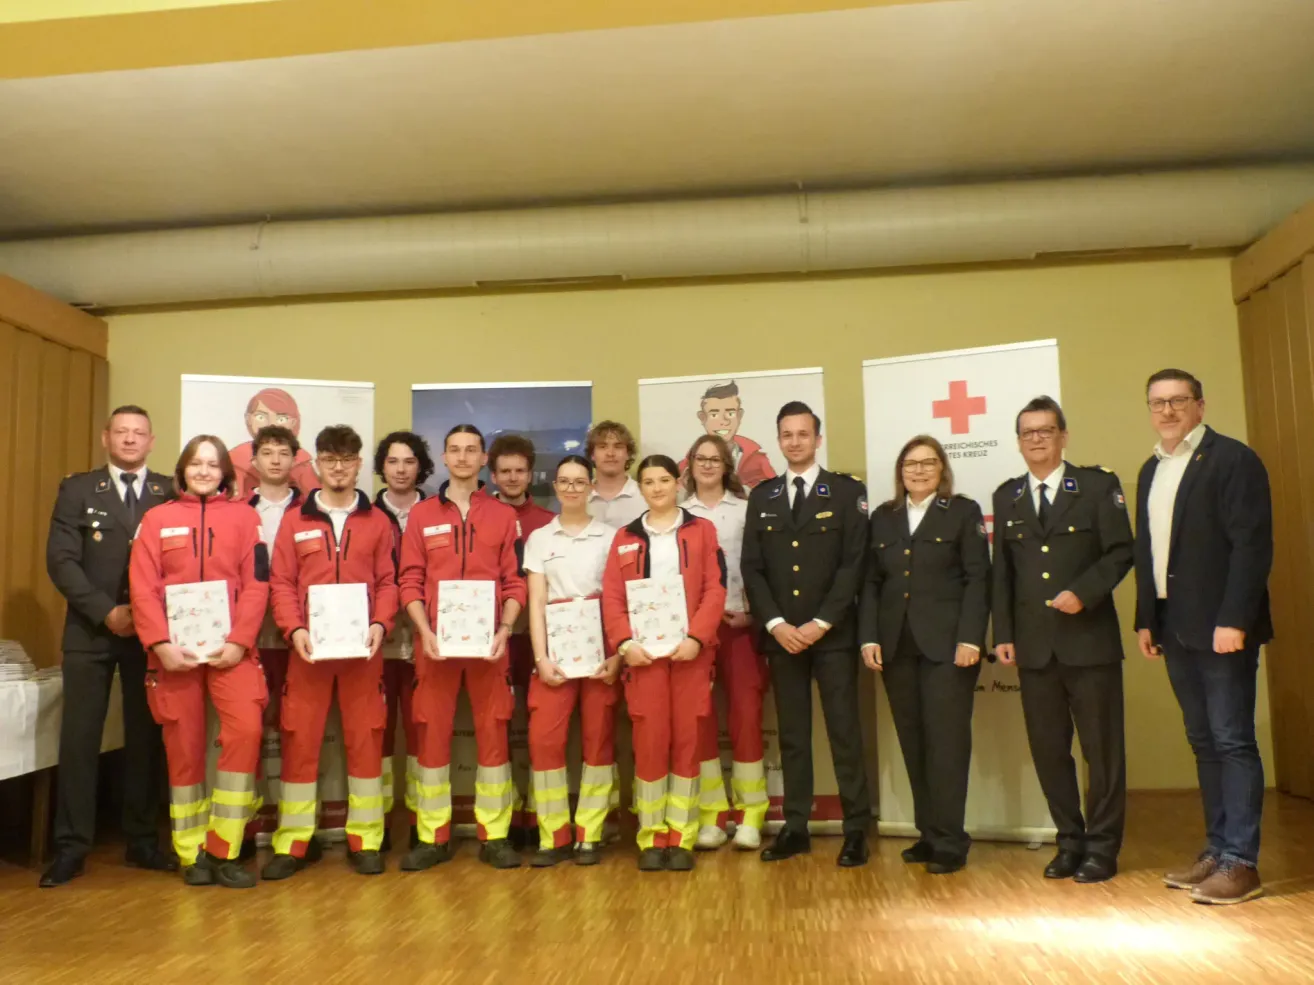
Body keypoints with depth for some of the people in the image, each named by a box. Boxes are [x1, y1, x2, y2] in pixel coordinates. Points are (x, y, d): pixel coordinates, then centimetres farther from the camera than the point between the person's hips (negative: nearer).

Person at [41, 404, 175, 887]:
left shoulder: (172, 492, 7)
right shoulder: (77, 489, 5)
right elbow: (61, 560, -3)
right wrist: (106, 612, -12)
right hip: (91, 630, 0)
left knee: (147, 736, 6)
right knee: (79, 737, 0)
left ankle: (143, 840, 16)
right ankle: (71, 846, 10)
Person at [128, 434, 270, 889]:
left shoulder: (244, 516, 7)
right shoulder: (156, 518, 9)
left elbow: (256, 585, 0)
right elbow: (143, 588, 1)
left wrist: (239, 641, -11)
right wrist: (161, 643, -12)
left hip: (230, 647, -1)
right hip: (175, 650, 1)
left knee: (246, 729, -17)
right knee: (184, 746, 6)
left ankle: (223, 850, -4)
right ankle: (193, 854, 19)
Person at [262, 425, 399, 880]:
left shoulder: (377, 521, 7)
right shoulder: (294, 520, 7)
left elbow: (388, 581, 4)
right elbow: (281, 582, 2)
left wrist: (380, 625, -11)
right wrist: (294, 629, -12)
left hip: (363, 647, 0)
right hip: (308, 646, 0)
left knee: (365, 739, 3)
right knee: (300, 740, 3)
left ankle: (365, 840, 13)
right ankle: (292, 843, 14)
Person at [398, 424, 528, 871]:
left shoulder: (503, 515, 7)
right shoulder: (421, 514, 8)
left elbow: (515, 581, 4)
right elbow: (410, 581, 3)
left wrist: (504, 629, -10)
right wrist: (424, 631, -11)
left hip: (488, 641, 0)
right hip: (435, 641, 0)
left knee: (493, 734, 3)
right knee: (432, 734, 4)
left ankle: (494, 836, 13)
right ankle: (433, 837, 15)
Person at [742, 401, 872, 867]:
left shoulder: (847, 491, 1)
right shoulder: (762, 497, 10)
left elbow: (854, 564, -6)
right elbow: (752, 568, 6)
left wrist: (820, 623, -12)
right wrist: (775, 623, -7)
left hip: (833, 634, -3)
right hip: (780, 635, 3)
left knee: (845, 733, 1)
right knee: (792, 736, 8)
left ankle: (856, 830, 10)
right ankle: (795, 828, 16)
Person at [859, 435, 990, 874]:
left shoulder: (963, 512, 4)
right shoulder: (882, 517, 13)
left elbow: (978, 578, -3)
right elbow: (870, 582, 10)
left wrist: (970, 638, -13)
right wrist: (869, 637, 0)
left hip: (947, 642, -4)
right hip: (897, 645, 4)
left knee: (946, 740, -3)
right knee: (913, 742, 7)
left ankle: (949, 841, 4)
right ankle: (928, 833, 17)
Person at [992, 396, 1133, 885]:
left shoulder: (1097, 485, 2)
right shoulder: (1006, 496, 13)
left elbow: (1121, 551, -3)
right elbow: (1002, 571, 12)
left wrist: (1083, 593, -17)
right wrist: (1003, 634, 5)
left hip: (1090, 638, -3)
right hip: (1034, 644, 3)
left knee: (1102, 747, 3)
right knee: (1048, 748, 7)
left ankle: (1102, 847, 15)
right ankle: (1070, 841, 20)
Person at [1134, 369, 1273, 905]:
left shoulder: (1233, 459, -7)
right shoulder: (1151, 471, 15)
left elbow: (1252, 545, -14)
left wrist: (1234, 620, -20)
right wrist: (1145, 619, 10)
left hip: (1221, 626, -7)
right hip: (1175, 628, 7)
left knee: (1233, 741, -3)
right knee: (1203, 742, 12)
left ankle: (1240, 862, 4)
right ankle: (1217, 850, 20)